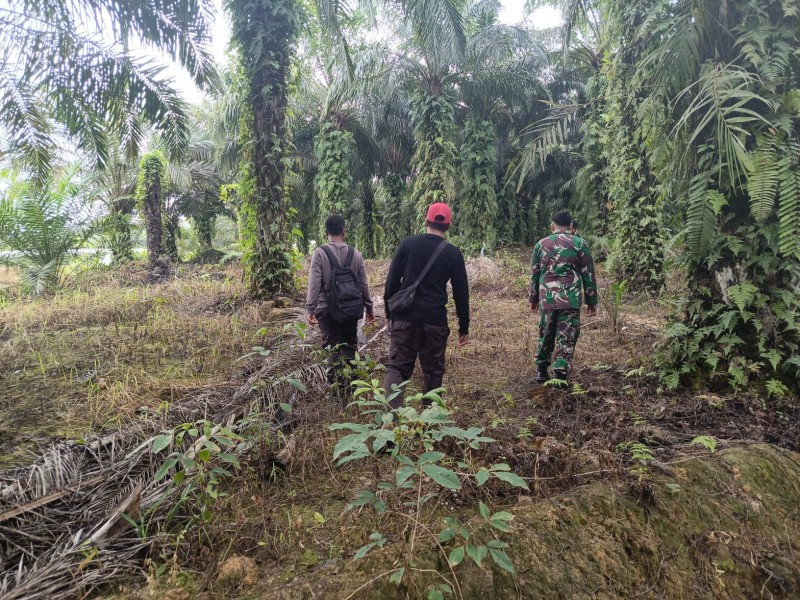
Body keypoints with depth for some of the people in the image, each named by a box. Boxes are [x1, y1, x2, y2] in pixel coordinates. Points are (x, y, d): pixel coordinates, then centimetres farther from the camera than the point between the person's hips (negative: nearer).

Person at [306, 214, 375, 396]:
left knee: (334, 348, 4)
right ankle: (350, 382, 15)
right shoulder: (355, 254, 1)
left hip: (327, 309, -2)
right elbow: (364, 284, 3)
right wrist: (369, 308, 12)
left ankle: (340, 387, 1)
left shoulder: (320, 252, -6)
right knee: (350, 345, 15)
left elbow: (314, 283, -14)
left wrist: (310, 309, -13)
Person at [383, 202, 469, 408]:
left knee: (397, 366, 3)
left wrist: (389, 312, 13)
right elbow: (461, 293, 4)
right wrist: (464, 327, 11)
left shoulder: (407, 244, 2)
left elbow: (392, 281, 2)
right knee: (433, 370, 13)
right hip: (435, 320, 0)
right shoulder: (453, 253, 2)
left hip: (405, 316, 0)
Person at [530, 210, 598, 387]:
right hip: (570, 300, -3)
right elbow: (588, 274, 2)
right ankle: (560, 376, 0)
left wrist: (534, 299, 23)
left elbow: (534, 274, 13)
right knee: (566, 339, 2)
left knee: (545, 336, 17)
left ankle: (541, 372, 26)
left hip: (546, 299, 3)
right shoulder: (579, 243, 2)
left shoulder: (541, 244, 9)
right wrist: (591, 301, 9)